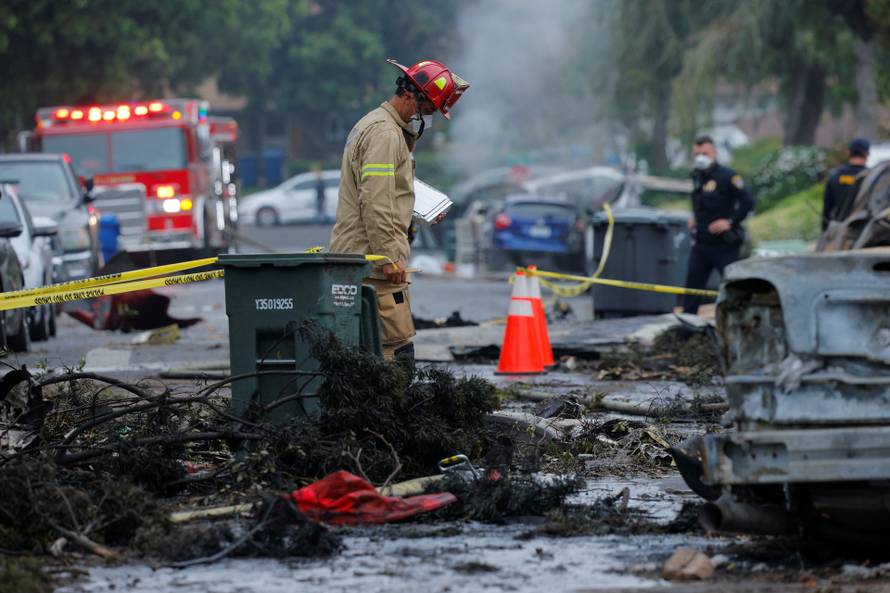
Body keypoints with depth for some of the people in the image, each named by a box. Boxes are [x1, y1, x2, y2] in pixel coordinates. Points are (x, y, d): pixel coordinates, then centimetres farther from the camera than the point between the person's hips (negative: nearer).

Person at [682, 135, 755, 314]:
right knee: (692, 286, 6)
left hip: (724, 244, -7)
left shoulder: (727, 176, -13)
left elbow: (748, 202, -18)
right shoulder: (697, 176, 11)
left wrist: (730, 222, -19)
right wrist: (694, 219, 13)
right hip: (701, 243, 7)